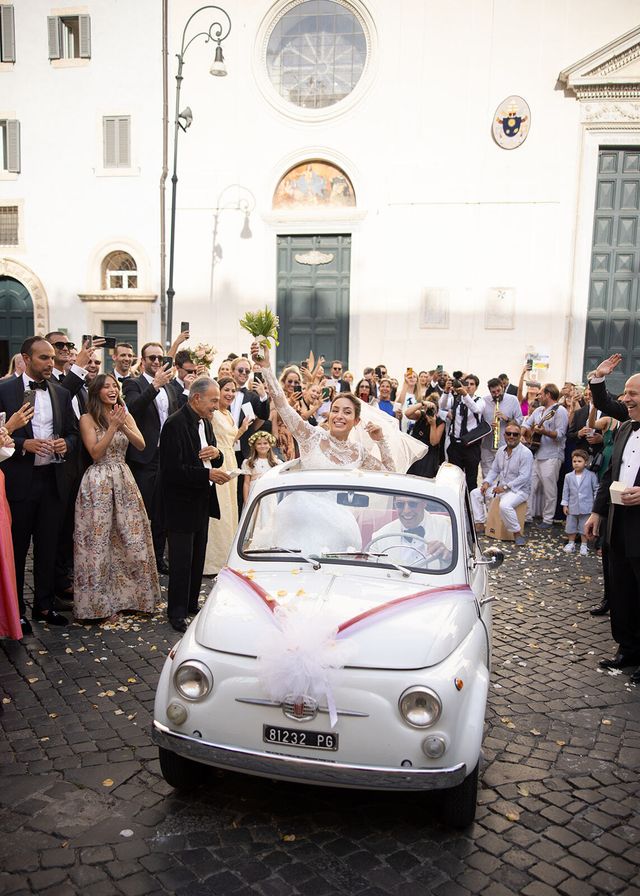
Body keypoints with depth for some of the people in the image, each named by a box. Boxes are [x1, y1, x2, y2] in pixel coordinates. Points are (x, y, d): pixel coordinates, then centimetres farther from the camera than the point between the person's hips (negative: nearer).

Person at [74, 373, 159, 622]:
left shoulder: (125, 416, 11)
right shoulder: (87, 419, -2)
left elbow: (141, 445, -1)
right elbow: (95, 453, -11)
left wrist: (123, 426, -17)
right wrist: (113, 426, -16)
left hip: (124, 480, 4)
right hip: (98, 482, -4)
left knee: (132, 538, 5)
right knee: (99, 540, 0)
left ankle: (127, 595, 19)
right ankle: (103, 603, 11)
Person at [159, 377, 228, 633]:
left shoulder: (205, 422, 10)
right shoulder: (175, 424, -18)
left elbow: (213, 459, 19)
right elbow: (173, 469, -23)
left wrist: (216, 454, -5)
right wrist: (208, 474, -26)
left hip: (202, 501, 9)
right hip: (181, 503, -9)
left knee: (198, 558, 16)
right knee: (181, 561, 0)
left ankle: (191, 605, 29)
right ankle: (177, 613, 12)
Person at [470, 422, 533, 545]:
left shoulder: (526, 453, -15)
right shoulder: (501, 451, 8)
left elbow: (524, 477, -21)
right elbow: (494, 470, 15)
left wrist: (505, 487, -24)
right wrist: (487, 482, -4)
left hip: (518, 489, -8)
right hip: (500, 486, 8)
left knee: (504, 505, -36)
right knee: (475, 493, 0)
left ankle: (517, 533, -16)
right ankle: (479, 525, 3)